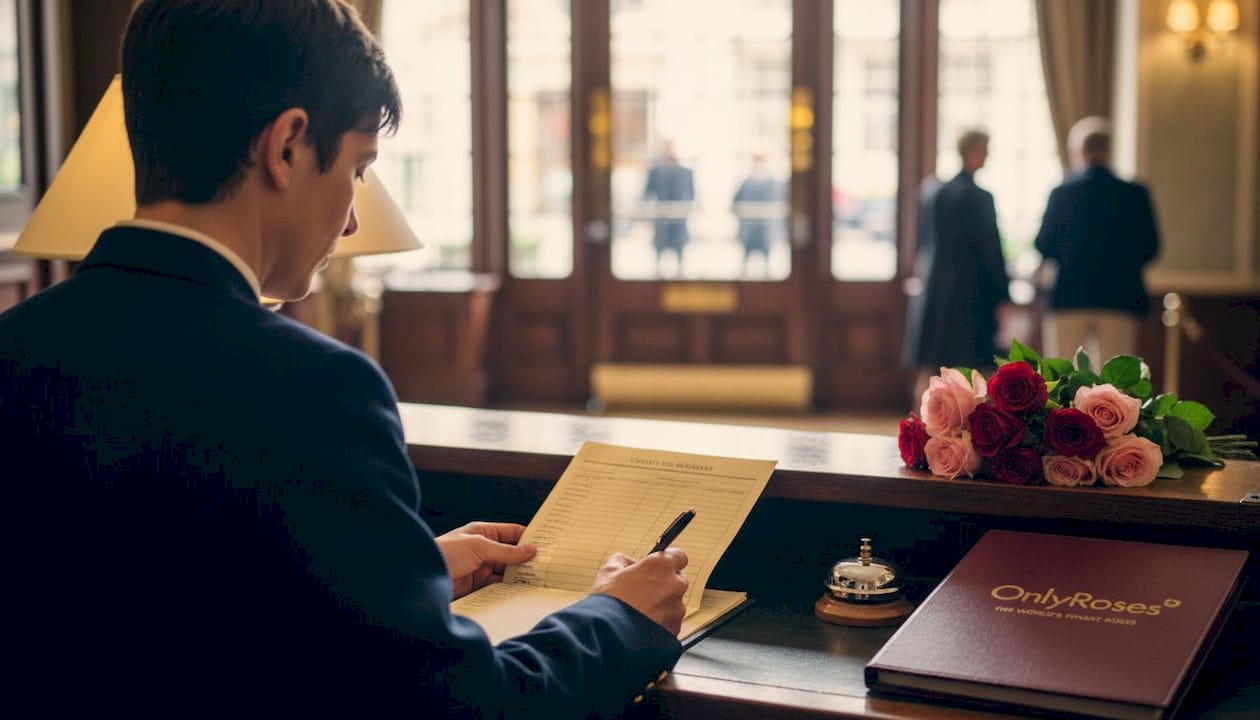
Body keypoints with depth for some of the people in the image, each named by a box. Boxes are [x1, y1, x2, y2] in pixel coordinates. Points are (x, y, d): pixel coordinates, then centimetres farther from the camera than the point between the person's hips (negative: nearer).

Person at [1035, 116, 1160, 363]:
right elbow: (1150, 248, 2)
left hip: (1068, 299, -1)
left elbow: (1043, 246, -2)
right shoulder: (1135, 194, 0)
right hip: (1120, 299, 1)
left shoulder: (1062, 192, -4)